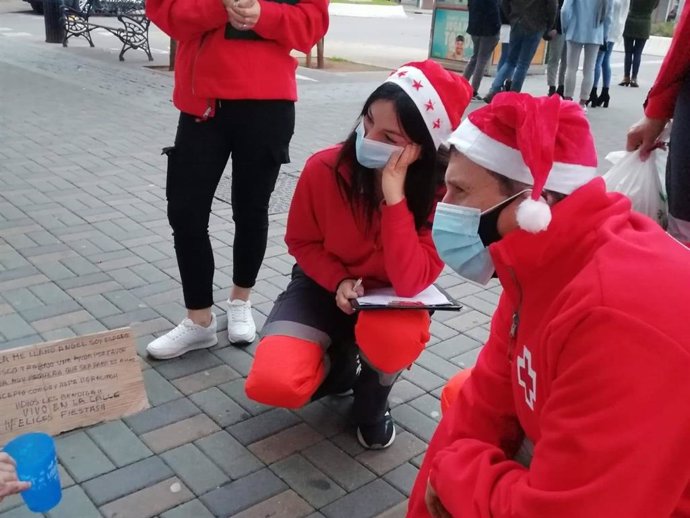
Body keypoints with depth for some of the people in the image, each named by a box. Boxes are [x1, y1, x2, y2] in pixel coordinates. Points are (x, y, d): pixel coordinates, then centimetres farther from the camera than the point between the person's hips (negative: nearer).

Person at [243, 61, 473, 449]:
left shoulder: (440, 193, -23)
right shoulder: (324, 168, -20)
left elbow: (409, 282, -32)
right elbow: (302, 242, -3)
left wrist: (394, 196, -37)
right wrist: (339, 282, -20)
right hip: (324, 289, 1)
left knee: (397, 339, -39)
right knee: (271, 384, -25)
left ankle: (373, 396, 0)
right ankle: (338, 364, 12)